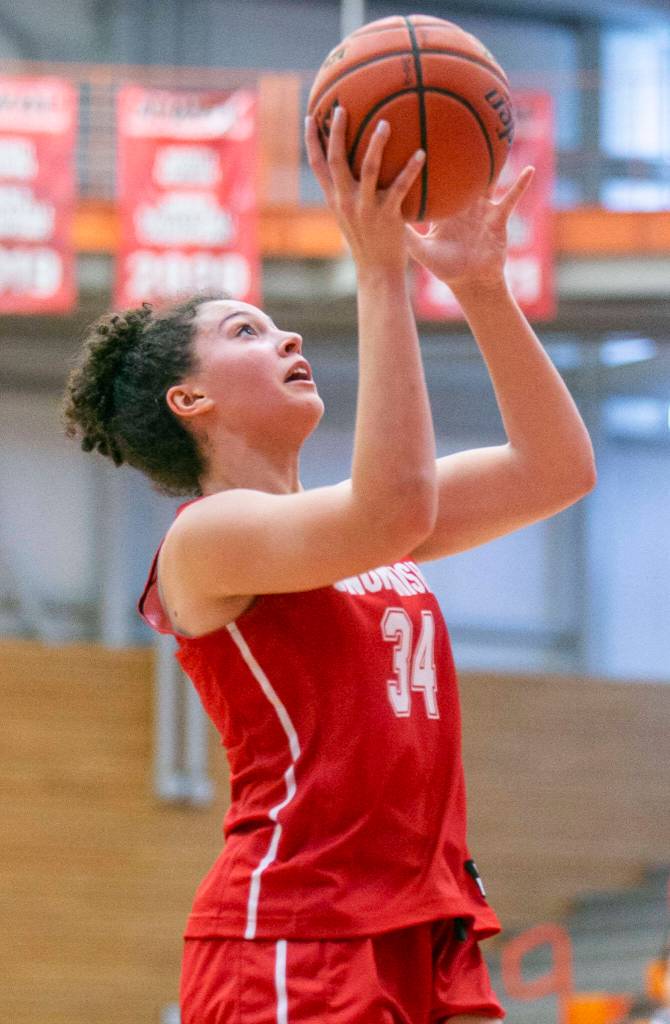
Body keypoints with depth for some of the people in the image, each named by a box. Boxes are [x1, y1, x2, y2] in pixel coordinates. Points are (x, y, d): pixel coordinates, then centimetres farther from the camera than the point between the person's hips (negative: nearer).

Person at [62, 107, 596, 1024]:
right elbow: (393, 513, -22)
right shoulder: (205, 536, -4)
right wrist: (380, 272, -20)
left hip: (430, 933, 8)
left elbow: (555, 472, 15)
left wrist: (481, 285, 6)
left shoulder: (344, 520, 20)